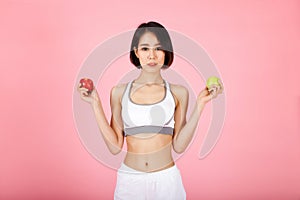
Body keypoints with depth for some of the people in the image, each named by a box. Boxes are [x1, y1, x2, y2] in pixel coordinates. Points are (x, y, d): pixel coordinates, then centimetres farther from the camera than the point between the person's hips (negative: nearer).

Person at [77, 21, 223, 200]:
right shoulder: (119, 92, 0)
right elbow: (115, 146, -4)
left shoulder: (178, 92, -2)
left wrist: (200, 104, -10)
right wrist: (96, 104, -7)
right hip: (129, 179, 1)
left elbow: (179, 145, -6)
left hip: (166, 178, 0)